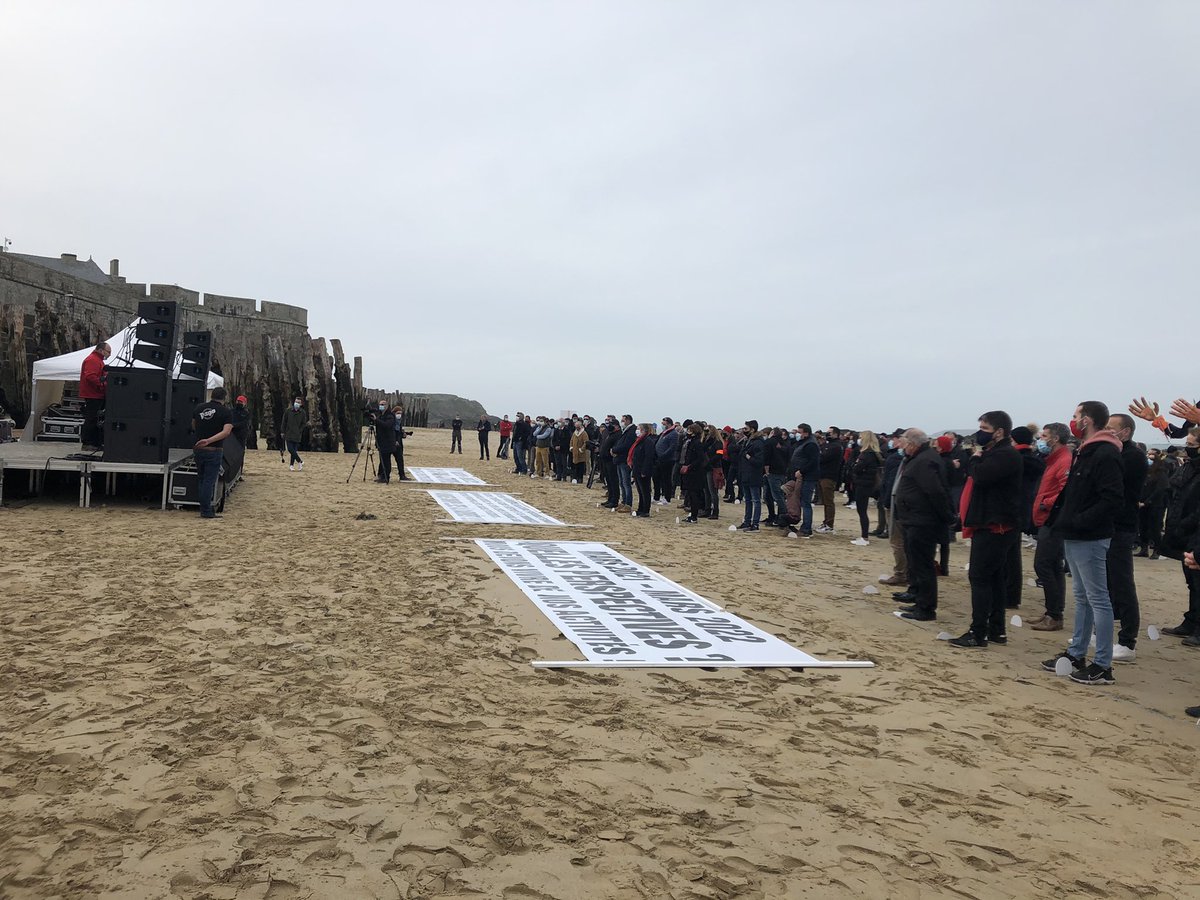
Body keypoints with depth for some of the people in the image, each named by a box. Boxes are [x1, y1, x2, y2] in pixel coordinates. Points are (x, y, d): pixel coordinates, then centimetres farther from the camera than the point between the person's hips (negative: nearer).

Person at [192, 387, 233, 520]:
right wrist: (209, 440, -26)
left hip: (198, 449, 5)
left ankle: (206, 508, 23)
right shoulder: (225, 412, -7)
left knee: (202, 480, 16)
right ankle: (206, 511, -3)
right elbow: (226, 432, -22)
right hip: (213, 451, -5)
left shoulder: (199, 408, 7)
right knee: (209, 481, -2)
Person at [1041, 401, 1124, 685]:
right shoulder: (1084, 451, 14)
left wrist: (1079, 522, -22)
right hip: (1074, 537, 10)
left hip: (1090, 539, -10)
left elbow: (1112, 500, -25)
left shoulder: (1105, 454, -17)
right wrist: (1060, 518, 8)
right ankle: (1076, 654, 26)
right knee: (1082, 597, 16)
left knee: (1097, 599, -4)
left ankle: (1103, 666, 1)